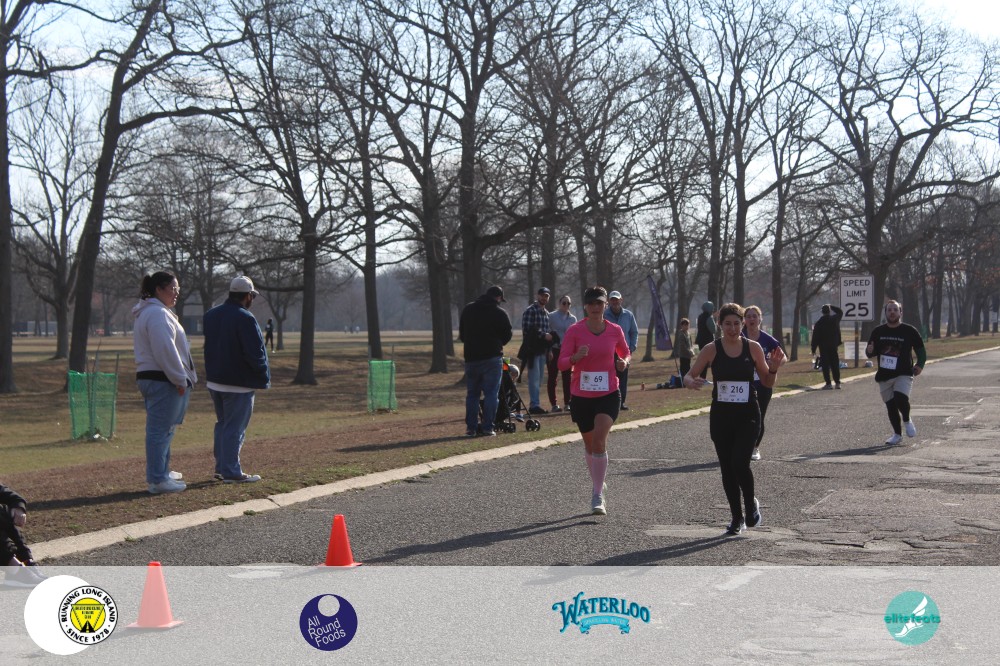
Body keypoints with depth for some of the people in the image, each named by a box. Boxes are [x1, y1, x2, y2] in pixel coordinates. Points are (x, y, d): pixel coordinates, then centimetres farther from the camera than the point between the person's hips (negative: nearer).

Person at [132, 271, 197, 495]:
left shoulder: (148, 313, 20)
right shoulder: (158, 314, -15)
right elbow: (165, 350, -23)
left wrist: (181, 377, 21)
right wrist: (180, 379, -17)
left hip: (148, 377, 11)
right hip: (163, 380, -11)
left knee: (161, 429, 19)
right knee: (160, 430, -8)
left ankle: (161, 472, 29)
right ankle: (158, 480, -5)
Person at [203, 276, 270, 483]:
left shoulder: (210, 315, 8)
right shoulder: (245, 319, -19)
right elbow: (256, 353, -19)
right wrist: (264, 378, -8)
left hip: (214, 381, 8)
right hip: (239, 383, -8)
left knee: (222, 425, 19)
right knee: (235, 428, -1)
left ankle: (221, 467, 24)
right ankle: (232, 472, 3)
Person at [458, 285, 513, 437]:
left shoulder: (467, 309, 8)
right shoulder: (500, 313, -7)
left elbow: (461, 334, 13)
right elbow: (507, 335, 1)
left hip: (471, 357, 4)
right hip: (492, 357, -4)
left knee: (472, 394, 11)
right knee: (491, 393, 0)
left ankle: (471, 427, 8)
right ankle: (487, 427, -4)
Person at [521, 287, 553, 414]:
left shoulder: (546, 313, 19)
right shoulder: (530, 310, -8)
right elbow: (527, 329, -16)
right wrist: (543, 335, -17)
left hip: (542, 350, 8)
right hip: (532, 349, -8)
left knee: (539, 379, 10)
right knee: (534, 378, -10)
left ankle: (534, 404, 14)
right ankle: (534, 405, -10)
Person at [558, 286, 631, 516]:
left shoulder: (615, 330, 0)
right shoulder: (574, 331, -5)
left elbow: (626, 353, 18)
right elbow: (562, 363, -8)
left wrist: (624, 362, -5)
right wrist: (576, 357, -29)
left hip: (608, 395, -1)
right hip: (581, 396, 1)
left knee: (599, 440, -19)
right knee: (590, 444, 14)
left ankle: (597, 496, -15)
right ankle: (600, 485, 38)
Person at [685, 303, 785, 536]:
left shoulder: (753, 348, -1)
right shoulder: (712, 350, -2)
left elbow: (768, 383, 7)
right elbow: (688, 377, -1)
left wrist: (773, 368, -12)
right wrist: (692, 382, -23)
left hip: (748, 415, -1)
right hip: (721, 416, 2)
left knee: (740, 463, -17)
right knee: (727, 468, 7)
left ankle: (751, 503, 12)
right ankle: (737, 518, 23)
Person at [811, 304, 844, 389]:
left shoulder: (818, 323, -7)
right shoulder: (835, 319, -2)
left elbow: (815, 337, -6)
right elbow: (840, 312, 20)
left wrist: (814, 348, -1)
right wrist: (831, 307, 22)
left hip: (823, 347, -3)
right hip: (834, 346, 3)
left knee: (825, 365, -1)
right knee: (835, 364, 9)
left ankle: (828, 383, -6)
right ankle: (837, 382, 10)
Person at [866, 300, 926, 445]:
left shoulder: (909, 331, 0)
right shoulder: (878, 332, 7)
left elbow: (921, 350, 6)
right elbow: (870, 353, 14)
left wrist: (920, 365, -10)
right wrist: (869, 351, -10)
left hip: (904, 374, -3)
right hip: (884, 376, 3)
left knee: (900, 398, -24)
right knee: (890, 405, 5)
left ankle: (907, 421, 5)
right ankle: (897, 434, 22)